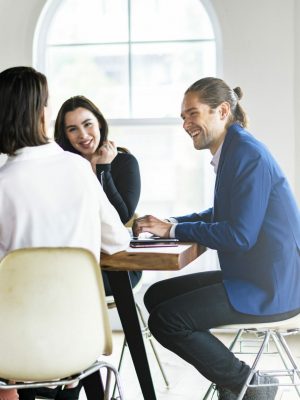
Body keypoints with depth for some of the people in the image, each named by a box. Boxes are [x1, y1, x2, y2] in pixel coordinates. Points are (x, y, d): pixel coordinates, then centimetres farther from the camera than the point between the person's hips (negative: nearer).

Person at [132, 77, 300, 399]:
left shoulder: (248, 154, -18)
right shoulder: (233, 150, 11)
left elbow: (240, 234, -23)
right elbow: (219, 215, 21)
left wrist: (173, 230, -15)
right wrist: (167, 224, 6)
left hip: (271, 288, -10)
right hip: (250, 276, 10)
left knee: (165, 320, -14)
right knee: (157, 296, 11)